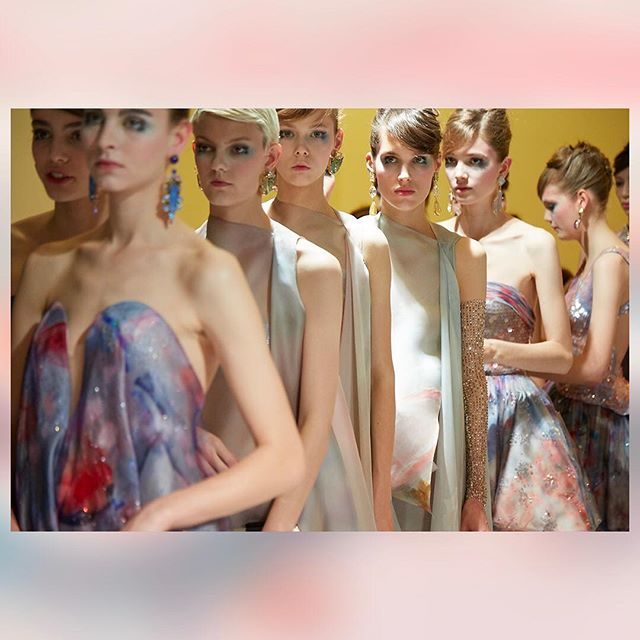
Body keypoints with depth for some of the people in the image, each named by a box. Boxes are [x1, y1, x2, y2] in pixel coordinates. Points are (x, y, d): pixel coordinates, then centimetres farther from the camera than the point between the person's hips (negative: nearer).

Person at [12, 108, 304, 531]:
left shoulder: (207, 272, -12)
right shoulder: (48, 265, 2)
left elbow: (286, 458, -15)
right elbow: (13, 417, 4)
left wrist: (156, 518, -24)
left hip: (163, 555, -4)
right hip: (52, 542, 4)